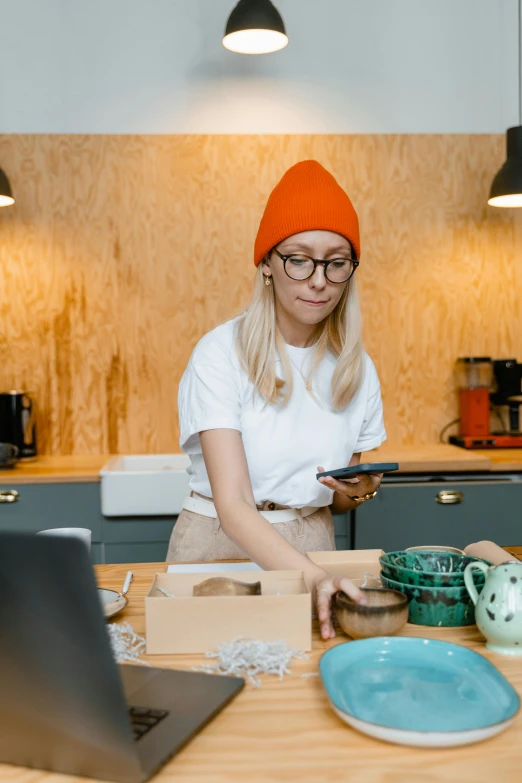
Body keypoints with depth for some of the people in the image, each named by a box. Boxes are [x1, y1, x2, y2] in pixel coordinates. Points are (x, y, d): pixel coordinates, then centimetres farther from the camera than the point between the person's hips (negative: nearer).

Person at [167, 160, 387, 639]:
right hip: (222, 543, -2)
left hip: (310, 547, 2)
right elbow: (233, 505, -20)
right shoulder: (221, 354, -13)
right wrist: (312, 576, -33)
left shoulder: (357, 370, 1)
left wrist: (358, 491, -9)